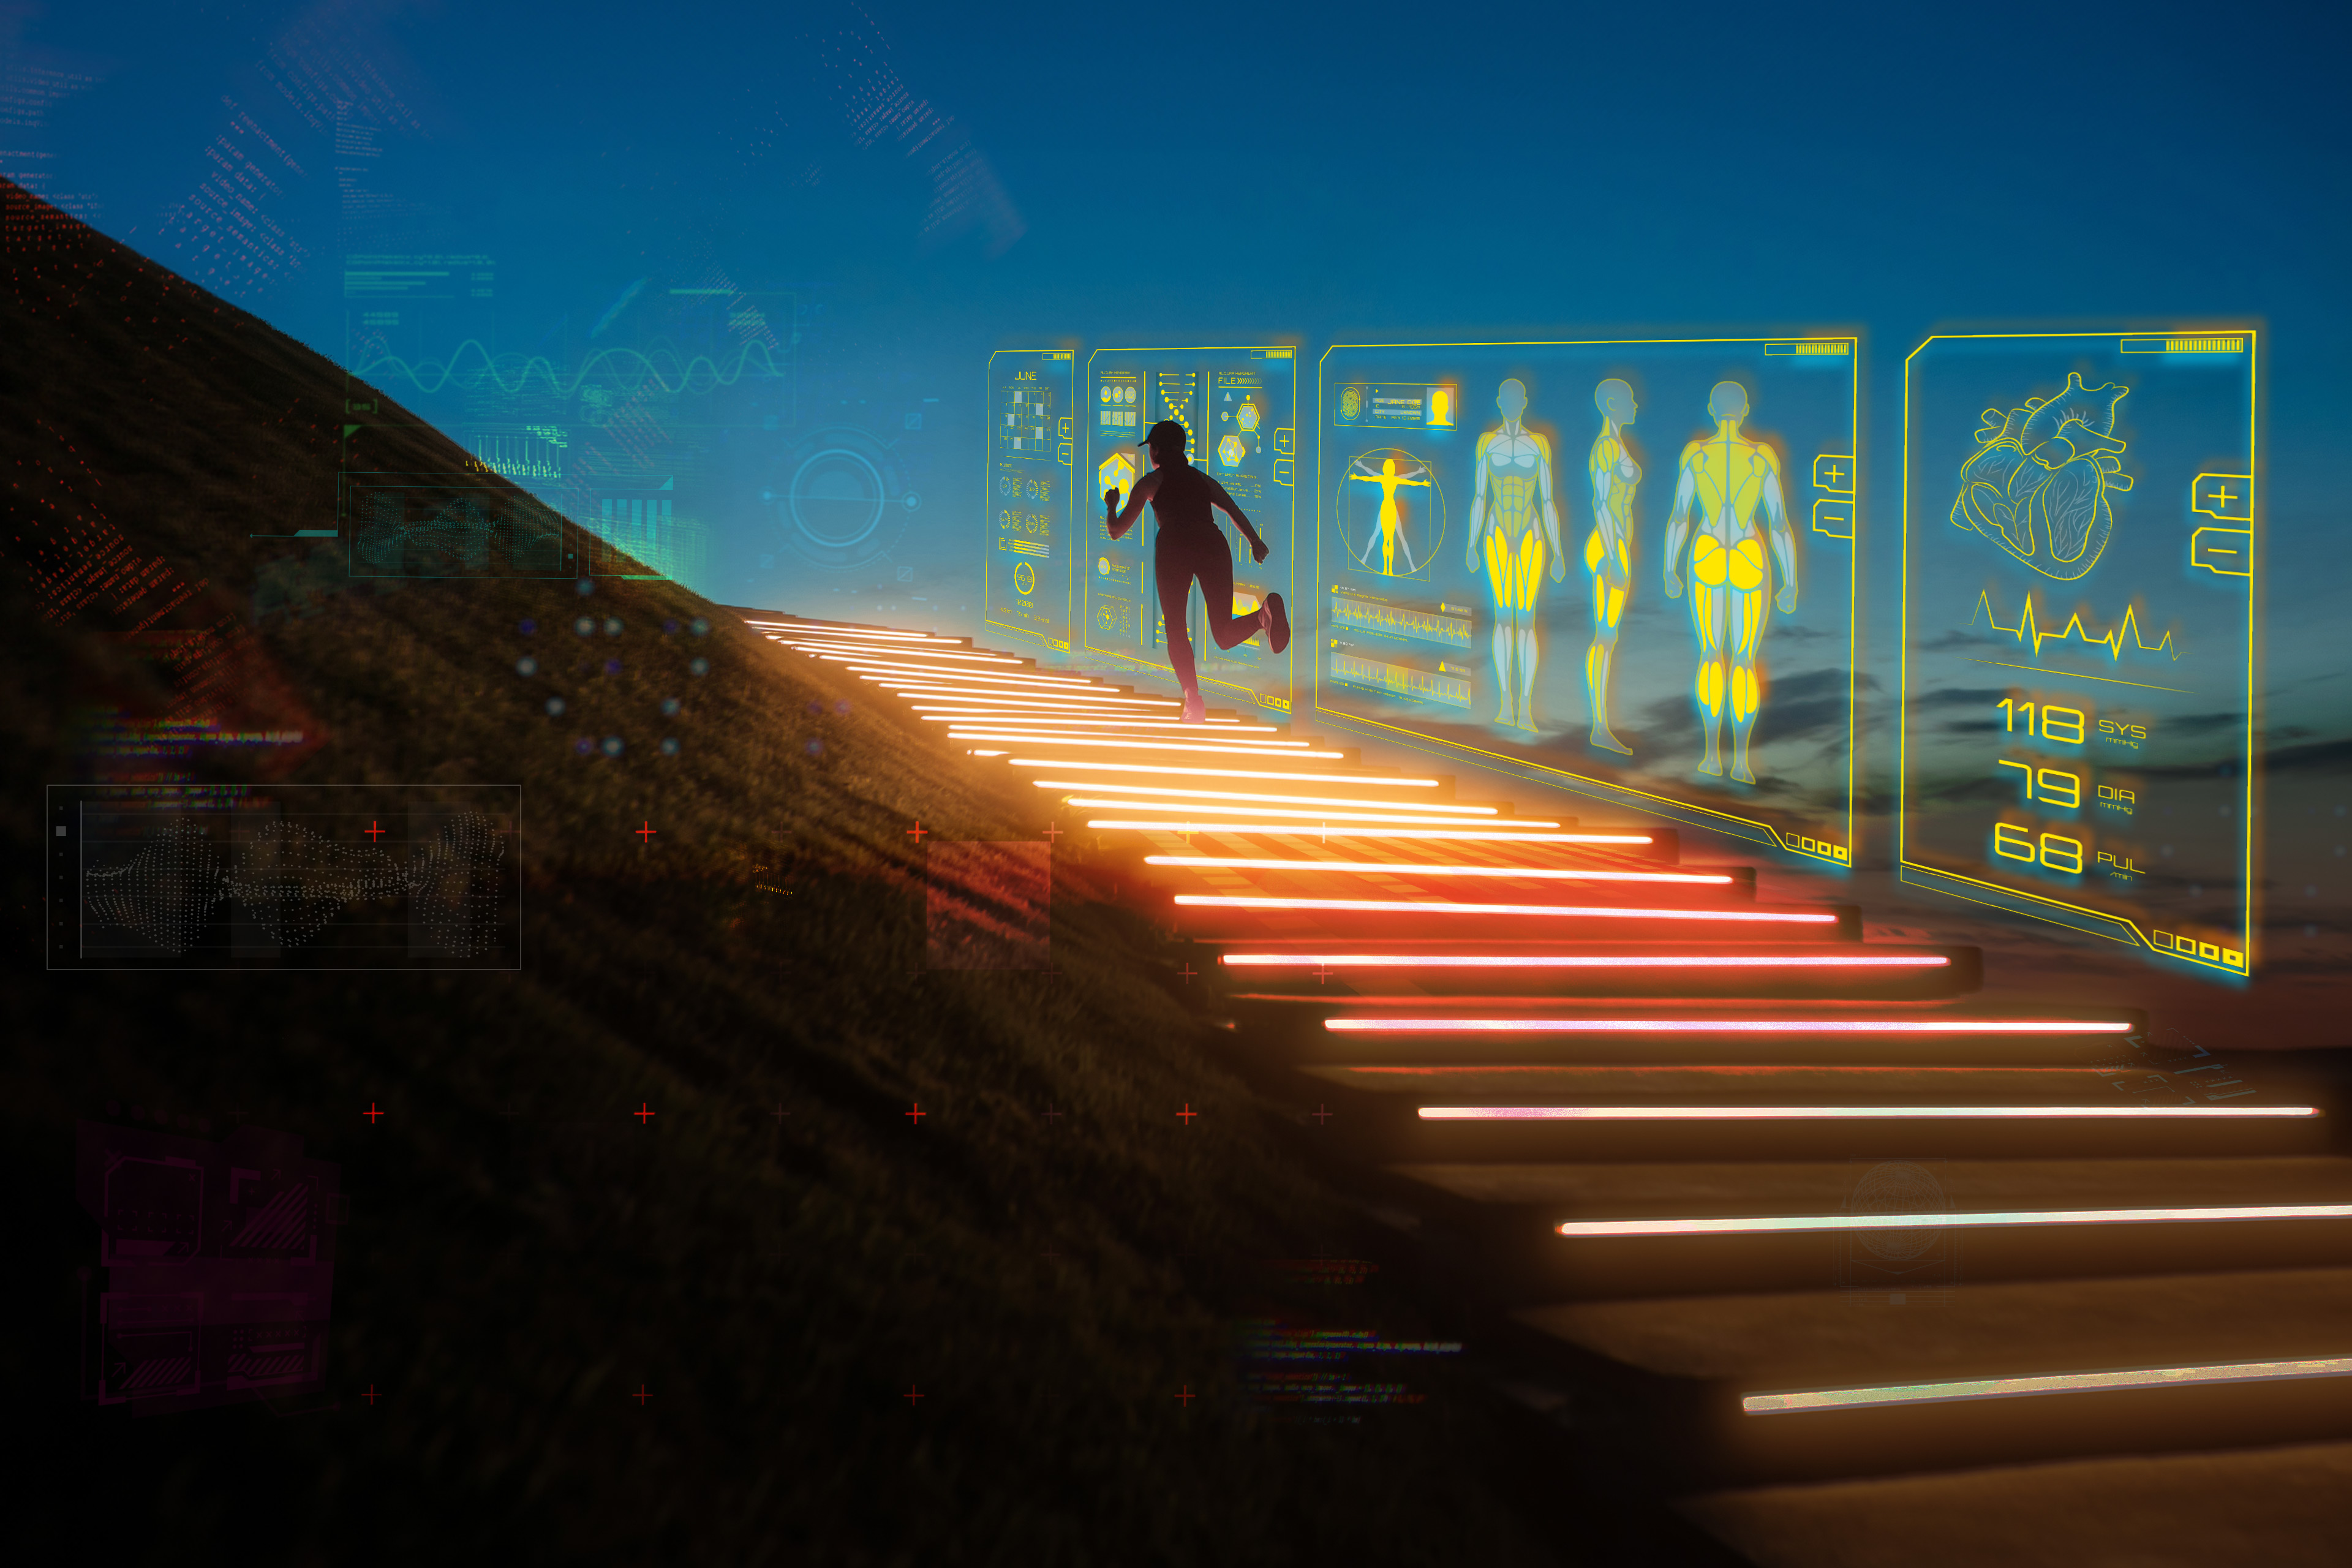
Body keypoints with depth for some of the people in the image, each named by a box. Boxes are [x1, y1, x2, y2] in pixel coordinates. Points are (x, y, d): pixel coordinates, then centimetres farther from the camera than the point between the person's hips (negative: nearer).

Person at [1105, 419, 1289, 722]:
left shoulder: (1149, 483, 22)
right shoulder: (1202, 479, 31)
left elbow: (1116, 530, 28)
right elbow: (1233, 509, 15)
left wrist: (1111, 505, 47)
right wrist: (1255, 541, 8)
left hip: (1174, 544, -3)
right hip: (1213, 543, 3)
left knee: (1175, 627, 6)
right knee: (1224, 634, 5)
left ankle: (1193, 700, -13)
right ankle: (1265, 612, -27)